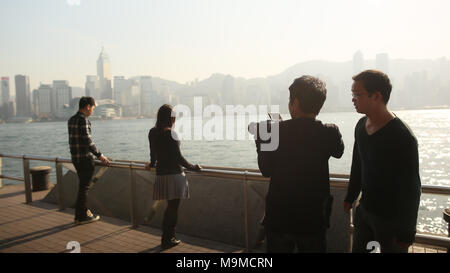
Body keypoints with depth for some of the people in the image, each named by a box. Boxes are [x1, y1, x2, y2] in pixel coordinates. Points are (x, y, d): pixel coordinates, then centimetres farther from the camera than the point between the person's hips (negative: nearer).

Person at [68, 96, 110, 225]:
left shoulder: (71, 119, 13)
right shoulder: (83, 119, -16)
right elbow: (87, 140, -23)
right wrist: (100, 155, -20)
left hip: (75, 158, 9)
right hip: (85, 159, -9)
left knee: (84, 185, 18)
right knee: (84, 187, 1)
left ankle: (80, 214, 25)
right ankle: (82, 216, 10)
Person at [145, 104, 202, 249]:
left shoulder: (152, 133, 7)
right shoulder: (170, 133, -15)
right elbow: (178, 157, -14)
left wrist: (152, 164, 39)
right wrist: (193, 167, -1)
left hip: (161, 174, 7)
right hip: (174, 174, -7)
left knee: (170, 206, 20)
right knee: (173, 207, 5)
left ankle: (168, 237, 28)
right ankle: (167, 240, 14)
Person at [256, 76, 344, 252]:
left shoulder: (275, 131, -17)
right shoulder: (329, 133, -14)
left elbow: (266, 170, -5)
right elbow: (338, 151, 11)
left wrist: (259, 141, 9)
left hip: (278, 218, 0)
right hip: (314, 218, 1)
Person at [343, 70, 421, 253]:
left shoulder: (403, 137, -22)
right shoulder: (361, 125, 0)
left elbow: (411, 188, -18)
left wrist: (406, 234, -15)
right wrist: (350, 197, 19)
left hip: (391, 218, -7)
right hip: (364, 210, 7)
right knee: (358, 249, 19)